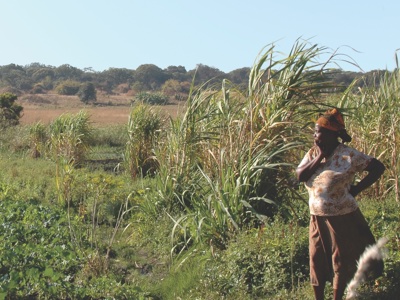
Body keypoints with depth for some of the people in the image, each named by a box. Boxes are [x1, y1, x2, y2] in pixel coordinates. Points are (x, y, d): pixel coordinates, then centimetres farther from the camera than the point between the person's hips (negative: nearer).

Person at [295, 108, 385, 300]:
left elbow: (378, 167, -15)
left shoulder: (347, 155, -15)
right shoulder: (312, 153, 2)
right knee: (316, 259, 12)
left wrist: (356, 189, -14)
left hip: (341, 217, -5)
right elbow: (300, 176, -10)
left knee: (340, 260, 9)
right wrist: (319, 156, -15)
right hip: (317, 218, 5)